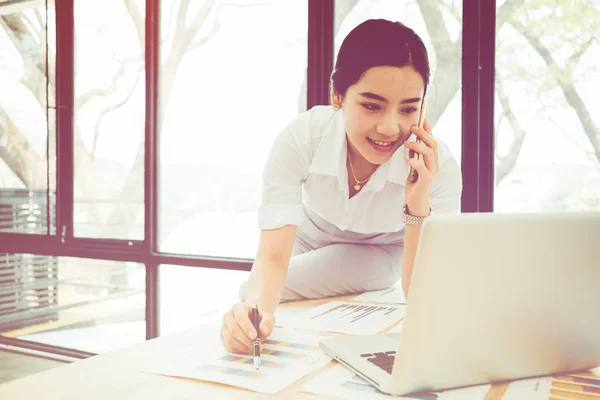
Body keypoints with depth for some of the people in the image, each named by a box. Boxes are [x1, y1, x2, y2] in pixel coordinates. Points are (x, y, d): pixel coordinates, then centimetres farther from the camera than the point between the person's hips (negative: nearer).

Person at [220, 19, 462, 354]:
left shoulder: (438, 165, -34)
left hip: (378, 258, -3)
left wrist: (418, 206, -47)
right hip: (310, 242, 3)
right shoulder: (299, 140, -34)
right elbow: (272, 257, -35)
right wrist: (254, 311, -56)